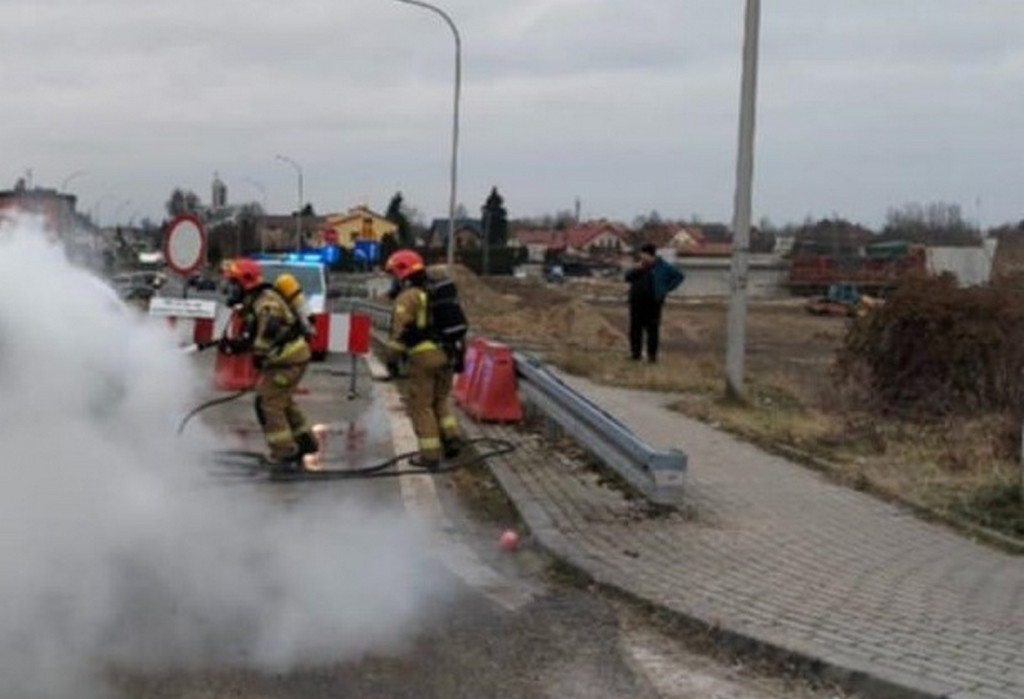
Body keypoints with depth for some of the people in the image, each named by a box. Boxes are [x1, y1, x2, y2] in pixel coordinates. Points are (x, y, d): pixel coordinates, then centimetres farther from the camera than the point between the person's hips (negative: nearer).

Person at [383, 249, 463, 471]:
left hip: (422, 356, -7)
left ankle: (430, 455, 4)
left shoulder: (408, 297, -9)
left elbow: (399, 331, -15)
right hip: (445, 354, 7)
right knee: (441, 400, 23)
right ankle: (451, 437, 8)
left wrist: (392, 360, -7)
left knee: (421, 406, 3)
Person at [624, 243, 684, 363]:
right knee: (635, 327, 5)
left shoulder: (662, 267, 0)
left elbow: (679, 276, 2)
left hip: (653, 303, -5)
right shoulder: (640, 267, 14)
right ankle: (635, 352, 13)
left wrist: (666, 288, -2)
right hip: (637, 302, 5)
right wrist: (636, 270, -5)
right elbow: (628, 277, 12)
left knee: (652, 329, -3)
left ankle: (652, 355, 3)